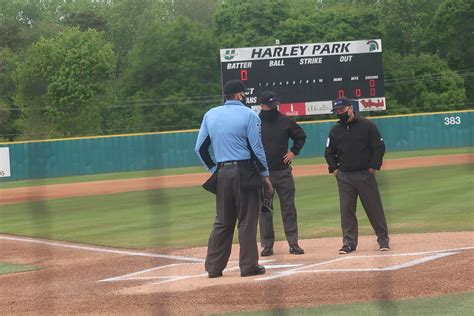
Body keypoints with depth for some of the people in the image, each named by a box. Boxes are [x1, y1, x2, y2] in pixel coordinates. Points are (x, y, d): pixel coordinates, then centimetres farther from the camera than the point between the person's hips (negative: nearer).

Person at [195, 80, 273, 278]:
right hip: (244, 171, -5)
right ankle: (248, 266, 2)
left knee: (222, 221, 11)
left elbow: (200, 148, 9)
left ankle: (214, 267, 10)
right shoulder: (248, 115, -5)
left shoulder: (210, 115, 9)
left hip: (221, 172, 5)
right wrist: (265, 174, 0)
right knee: (247, 220, 1)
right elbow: (256, 147, -8)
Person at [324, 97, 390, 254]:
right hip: (344, 176, 3)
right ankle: (349, 243, 6)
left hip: (365, 175, -3)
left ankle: (383, 240, 11)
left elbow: (379, 147, -1)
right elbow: (329, 152, 17)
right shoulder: (335, 130, 9)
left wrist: (373, 167, -6)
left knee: (374, 208, 1)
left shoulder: (367, 125, -2)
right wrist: (334, 169, 4)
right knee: (346, 210, 0)